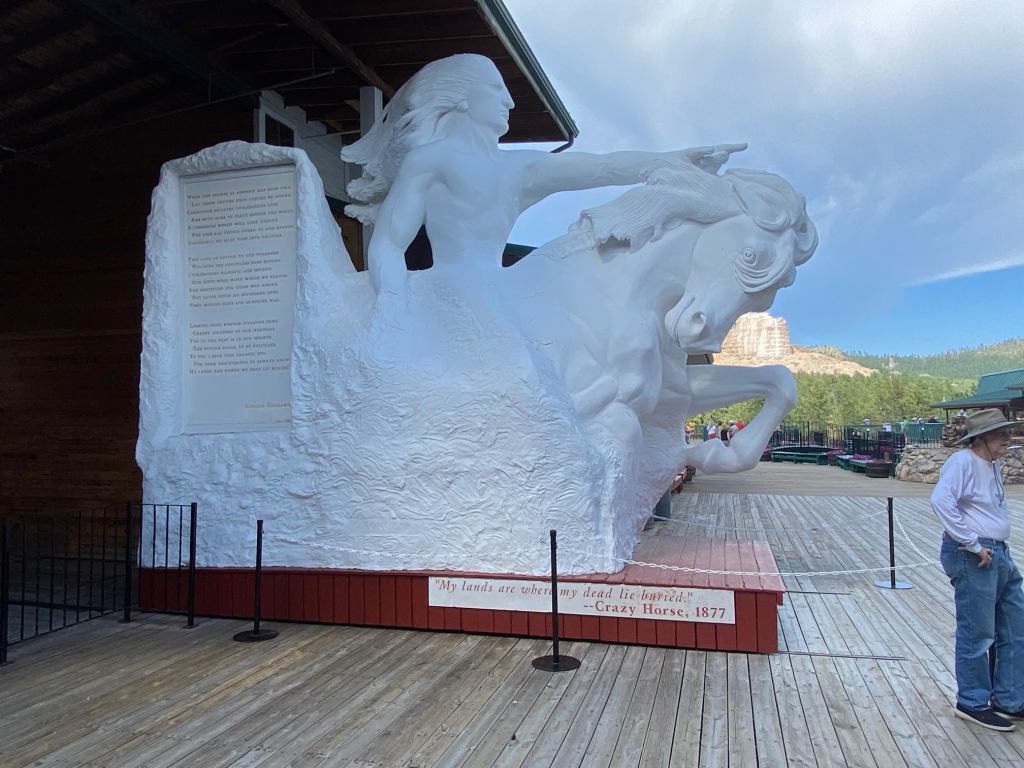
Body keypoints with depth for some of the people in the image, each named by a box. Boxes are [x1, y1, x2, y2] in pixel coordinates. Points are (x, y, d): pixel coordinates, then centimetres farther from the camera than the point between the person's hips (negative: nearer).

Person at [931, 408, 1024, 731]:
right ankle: (973, 703, 17)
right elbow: (941, 500, -29)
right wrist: (973, 544, -24)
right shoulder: (963, 461, -15)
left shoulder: (993, 465, 14)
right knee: (977, 633, 1)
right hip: (972, 557, -10)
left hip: (998, 555, 10)